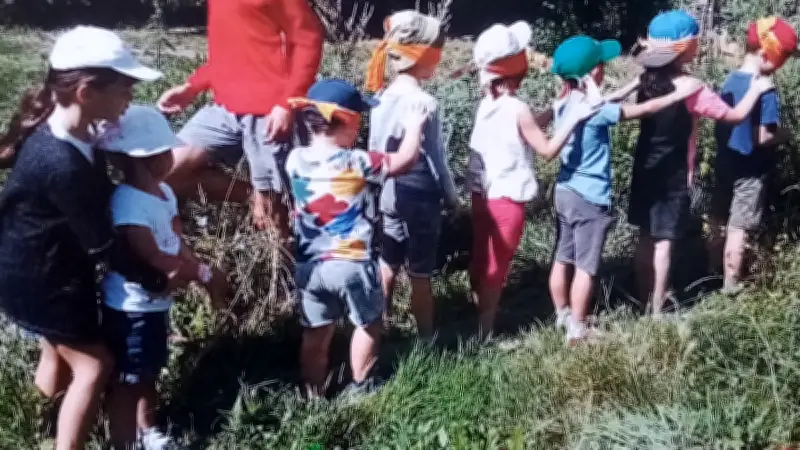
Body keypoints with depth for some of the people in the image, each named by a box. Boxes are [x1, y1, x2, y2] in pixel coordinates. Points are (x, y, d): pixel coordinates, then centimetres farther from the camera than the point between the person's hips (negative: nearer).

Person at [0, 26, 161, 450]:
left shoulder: (69, 132, -7)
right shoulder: (62, 164, -36)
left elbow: (96, 205, 7)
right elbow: (103, 245, -26)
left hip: (47, 265, 9)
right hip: (40, 279, -9)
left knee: (61, 348, 27)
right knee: (93, 365, 3)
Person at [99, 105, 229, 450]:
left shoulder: (164, 191, 2)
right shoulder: (127, 202, -28)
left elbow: (178, 243, 6)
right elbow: (154, 259, -29)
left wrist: (207, 278, -7)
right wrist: (205, 274, -22)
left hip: (157, 302, 9)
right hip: (130, 308, -9)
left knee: (149, 374, 26)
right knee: (126, 382, 6)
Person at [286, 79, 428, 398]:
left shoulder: (295, 160, -4)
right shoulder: (356, 163, -18)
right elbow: (405, 160, -13)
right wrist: (414, 126, 3)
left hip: (310, 265, 4)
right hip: (353, 264, -4)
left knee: (316, 334, 15)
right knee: (369, 323, 19)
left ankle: (313, 396, 23)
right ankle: (360, 386, 30)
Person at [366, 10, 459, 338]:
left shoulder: (380, 97, 0)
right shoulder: (425, 103, -21)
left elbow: (374, 149, 6)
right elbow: (436, 158, -14)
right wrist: (451, 196, -1)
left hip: (387, 194, 7)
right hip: (419, 199, -7)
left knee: (387, 266, 18)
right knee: (420, 275, 6)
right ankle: (426, 337, 17)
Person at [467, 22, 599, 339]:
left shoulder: (486, 104, 4)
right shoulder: (518, 109, -17)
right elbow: (547, 150, -13)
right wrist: (573, 117, -10)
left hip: (482, 196, 7)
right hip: (507, 200, -7)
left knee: (481, 262, 17)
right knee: (496, 267, 3)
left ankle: (477, 318, 30)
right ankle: (484, 332, 10)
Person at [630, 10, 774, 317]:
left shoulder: (648, 79, 0)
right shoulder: (690, 87, -21)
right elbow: (735, 116, -13)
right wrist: (756, 90, 3)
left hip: (645, 170, 7)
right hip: (673, 177, -7)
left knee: (646, 237, 15)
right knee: (663, 242, 1)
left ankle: (644, 302, 25)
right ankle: (657, 312, 8)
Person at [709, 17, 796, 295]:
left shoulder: (729, 82, 3)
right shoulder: (765, 91, -20)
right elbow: (763, 137, -22)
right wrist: (784, 135, -5)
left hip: (725, 164, 7)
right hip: (751, 171, -7)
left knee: (719, 223, 17)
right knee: (738, 228, 2)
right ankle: (730, 286, 11)